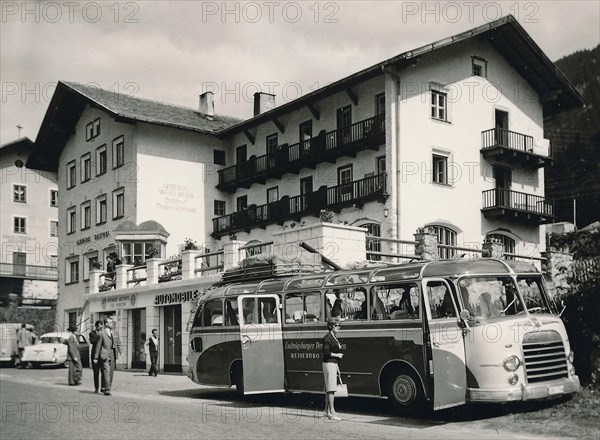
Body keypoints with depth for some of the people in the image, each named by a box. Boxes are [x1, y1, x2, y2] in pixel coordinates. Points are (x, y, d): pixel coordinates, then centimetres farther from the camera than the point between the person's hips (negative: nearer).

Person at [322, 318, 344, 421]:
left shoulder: (334, 337, 16)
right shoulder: (327, 337, -12)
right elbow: (325, 352, -19)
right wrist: (337, 355, -15)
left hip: (334, 364, 9)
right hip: (329, 363, -9)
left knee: (329, 389, 11)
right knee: (331, 389, -11)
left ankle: (327, 411, 16)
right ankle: (332, 413, -13)